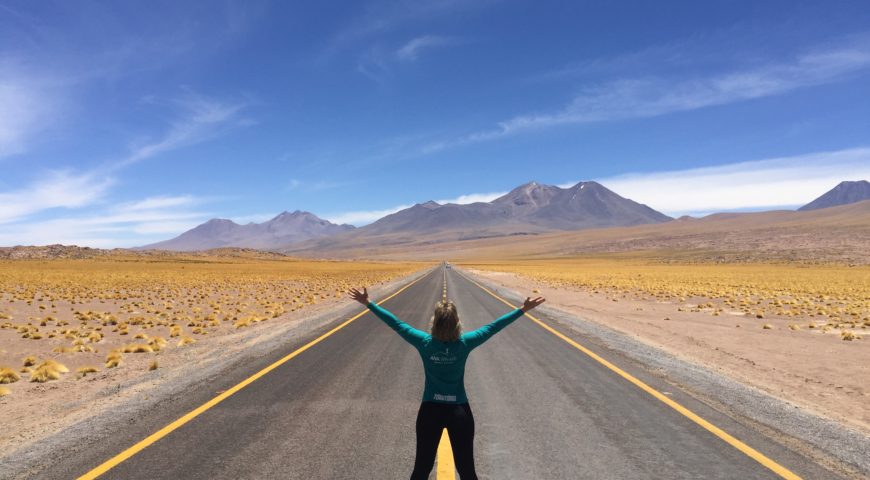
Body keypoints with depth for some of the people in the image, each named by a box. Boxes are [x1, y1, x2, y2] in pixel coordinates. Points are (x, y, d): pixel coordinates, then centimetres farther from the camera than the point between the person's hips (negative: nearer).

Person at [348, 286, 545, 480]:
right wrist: (523, 309, -1)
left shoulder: (424, 342, -13)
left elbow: (396, 323, -6)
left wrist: (368, 303, 2)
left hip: (430, 411, 1)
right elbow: (493, 327, -8)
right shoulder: (465, 343, -14)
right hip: (460, 412, 0)